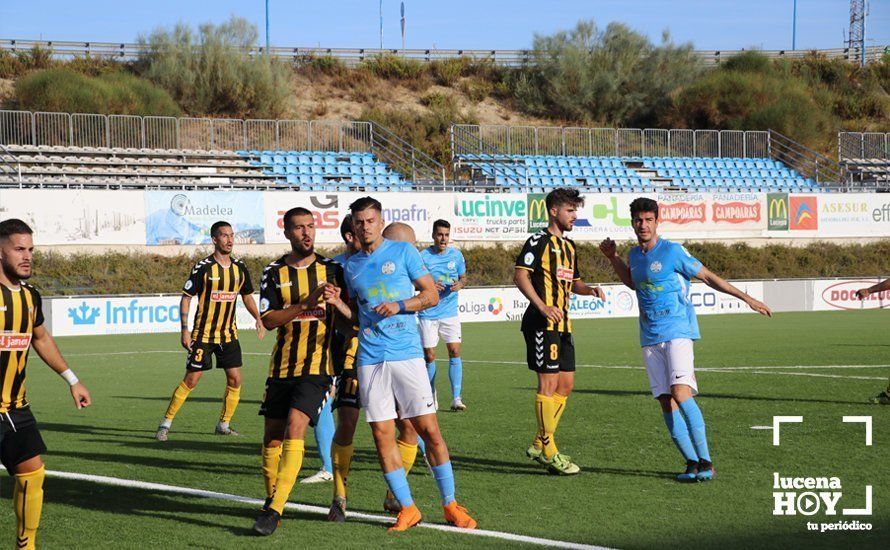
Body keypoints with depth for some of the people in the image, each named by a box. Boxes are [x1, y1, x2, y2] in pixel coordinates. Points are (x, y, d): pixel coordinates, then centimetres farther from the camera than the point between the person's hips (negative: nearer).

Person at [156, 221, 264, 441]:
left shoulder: (240, 267, 4)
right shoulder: (203, 267, -11)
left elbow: (247, 296, 19)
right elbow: (186, 297, -8)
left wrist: (259, 319, 6)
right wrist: (185, 329, -15)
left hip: (229, 334, 5)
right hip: (203, 334, -5)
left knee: (235, 380, -1)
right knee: (191, 380, -6)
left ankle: (224, 424, 14)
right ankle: (166, 424, 5)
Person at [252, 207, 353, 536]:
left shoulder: (331, 269, 4)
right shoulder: (274, 273, 5)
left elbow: (353, 318, 4)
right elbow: (269, 320, -6)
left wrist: (336, 302, -18)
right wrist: (307, 303, -19)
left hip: (317, 365, -3)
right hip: (282, 366, 3)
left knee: (294, 428, -18)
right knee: (272, 436, 6)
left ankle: (275, 510, -20)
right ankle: (271, 500, 25)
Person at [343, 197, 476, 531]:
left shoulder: (403, 252, 4)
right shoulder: (351, 265, 14)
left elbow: (431, 295, 3)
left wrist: (399, 305, -12)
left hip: (406, 353, -3)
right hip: (370, 359, 3)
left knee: (429, 430, -4)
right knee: (382, 434, -2)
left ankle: (450, 505, 7)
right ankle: (407, 509, 8)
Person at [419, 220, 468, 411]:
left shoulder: (456, 255, 3)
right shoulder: (423, 257, -6)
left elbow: (463, 277, 14)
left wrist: (460, 284, -9)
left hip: (450, 312, 2)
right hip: (428, 314, -2)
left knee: (455, 352, -8)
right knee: (429, 356, 2)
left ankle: (456, 398, -6)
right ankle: (431, 396, 20)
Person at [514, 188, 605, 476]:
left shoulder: (569, 246, 20)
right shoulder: (539, 241, -7)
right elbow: (520, 276, -15)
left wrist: (590, 290, 8)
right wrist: (542, 306, -24)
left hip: (563, 323, 9)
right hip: (542, 323, -9)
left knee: (565, 385, 9)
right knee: (549, 383, -8)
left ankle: (539, 445, 18)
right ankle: (548, 450, -3)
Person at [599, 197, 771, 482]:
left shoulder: (673, 252, -7)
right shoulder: (635, 254, 12)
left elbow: (708, 277, -2)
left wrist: (746, 298, -4)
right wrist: (612, 257, 23)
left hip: (677, 332, -6)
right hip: (650, 338, 6)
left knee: (681, 393, -21)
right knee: (666, 402, -1)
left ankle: (705, 461, -19)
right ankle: (692, 462, 4)